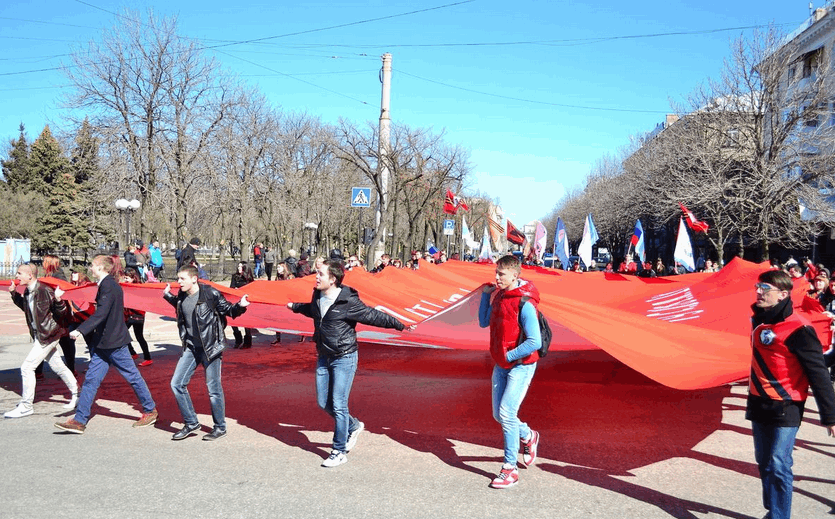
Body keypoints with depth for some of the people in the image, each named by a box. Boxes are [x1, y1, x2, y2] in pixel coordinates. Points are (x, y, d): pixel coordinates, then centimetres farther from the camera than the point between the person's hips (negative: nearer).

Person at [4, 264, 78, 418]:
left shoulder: (45, 291, -21)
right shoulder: (27, 292, 4)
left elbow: (62, 313, -19)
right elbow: (25, 307, 24)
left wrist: (58, 301, -38)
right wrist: (14, 294, 13)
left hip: (48, 335, -9)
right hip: (38, 335, 9)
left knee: (27, 366, -9)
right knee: (57, 366, 17)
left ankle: (26, 406, 1)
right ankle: (77, 395, 30)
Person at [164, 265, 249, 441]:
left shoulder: (211, 294, -14)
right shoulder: (182, 296, 4)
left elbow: (229, 310, -8)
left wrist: (240, 306, -26)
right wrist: (167, 295, 24)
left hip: (210, 347, -7)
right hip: (191, 348, 7)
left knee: (214, 388, 0)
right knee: (177, 384, 6)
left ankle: (220, 427, 17)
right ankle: (191, 423, 19)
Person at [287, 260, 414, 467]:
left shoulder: (348, 302, -20)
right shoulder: (318, 297, 2)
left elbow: (374, 316, -14)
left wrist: (400, 326, -17)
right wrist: (294, 306, 43)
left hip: (344, 359, -7)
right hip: (323, 357, 7)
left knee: (339, 405, -5)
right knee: (324, 403, 12)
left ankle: (339, 452, 10)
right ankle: (353, 426, 35)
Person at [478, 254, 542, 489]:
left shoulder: (524, 304, -21)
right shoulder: (499, 296, 3)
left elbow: (534, 342, -24)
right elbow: (484, 322, 16)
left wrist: (509, 355, -16)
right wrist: (485, 295, 6)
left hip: (520, 366, -8)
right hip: (500, 365, 8)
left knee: (507, 413, -13)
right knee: (498, 414, 13)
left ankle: (510, 469, -1)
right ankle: (528, 436, 40)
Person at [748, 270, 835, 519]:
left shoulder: (797, 328, -17)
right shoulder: (759, 321, 6)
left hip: (785, 409, -8)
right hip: (758, 405, 8)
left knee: (778, 467, -8)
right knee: (764, 463, 15)